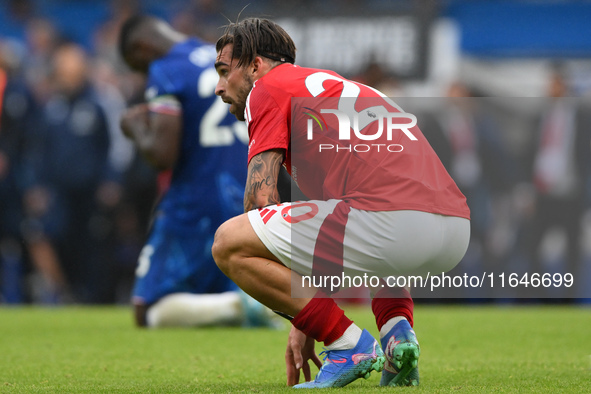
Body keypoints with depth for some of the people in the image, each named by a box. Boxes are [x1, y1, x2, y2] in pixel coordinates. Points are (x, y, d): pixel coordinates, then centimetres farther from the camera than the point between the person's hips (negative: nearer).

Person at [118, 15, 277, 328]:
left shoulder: (165, 73, -11)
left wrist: (136, 128, -1)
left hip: (193, 207, -7)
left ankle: (235, 305, -24)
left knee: (149, 312, 1)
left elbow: (162, 156, -19)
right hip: (245, 203, 7)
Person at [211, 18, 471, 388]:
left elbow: (261, 195, 2)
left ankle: (349, 344, 0)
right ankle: (398, 328, 13)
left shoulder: (268, 89, 12)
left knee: (228, 243, 2)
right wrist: (306, 323, 40)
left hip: (391, 216, -9)